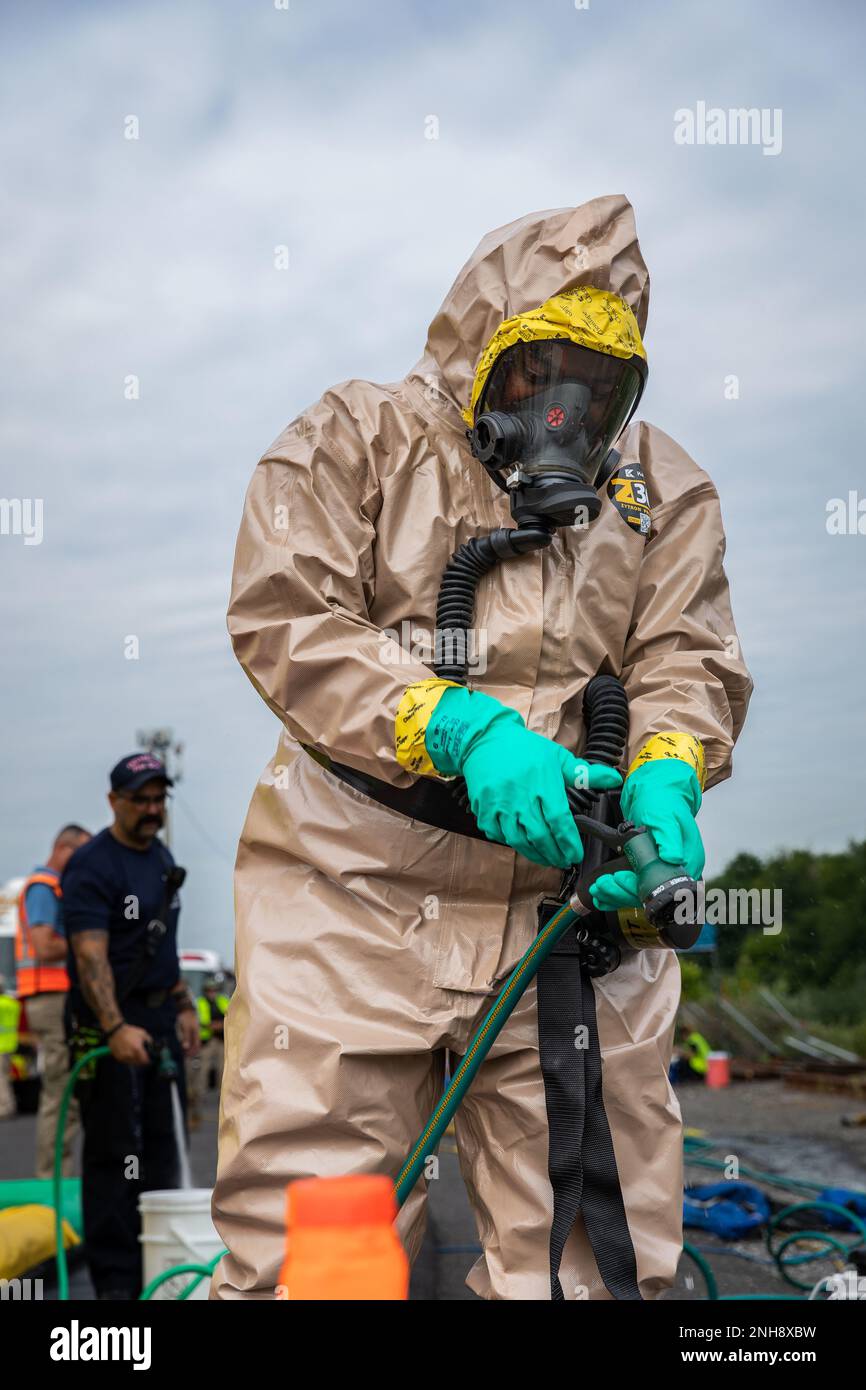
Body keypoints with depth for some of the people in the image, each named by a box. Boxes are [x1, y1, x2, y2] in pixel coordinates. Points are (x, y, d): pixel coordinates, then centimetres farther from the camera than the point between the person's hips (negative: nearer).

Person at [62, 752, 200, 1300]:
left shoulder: (162, 857, 13)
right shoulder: (92, 866, -14)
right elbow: (90, 954, -24)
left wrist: (184, 1006, 18)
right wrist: (115, 1029, -33)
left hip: (161, 1023, 8)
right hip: (109, 1026, -8)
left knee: (163, 1147, 11)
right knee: (113, 1154, -3)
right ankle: (115, 1279, 3)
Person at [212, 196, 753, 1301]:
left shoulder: (661, 488, 16)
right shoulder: (353, 441, 5)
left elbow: (687, 659, 9)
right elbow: (285, 621, -7)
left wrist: (664, 775, -15)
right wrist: (460, 729, -21)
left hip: (577, 889, 3)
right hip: (362, 886, -3)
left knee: (591, 1251, 8)